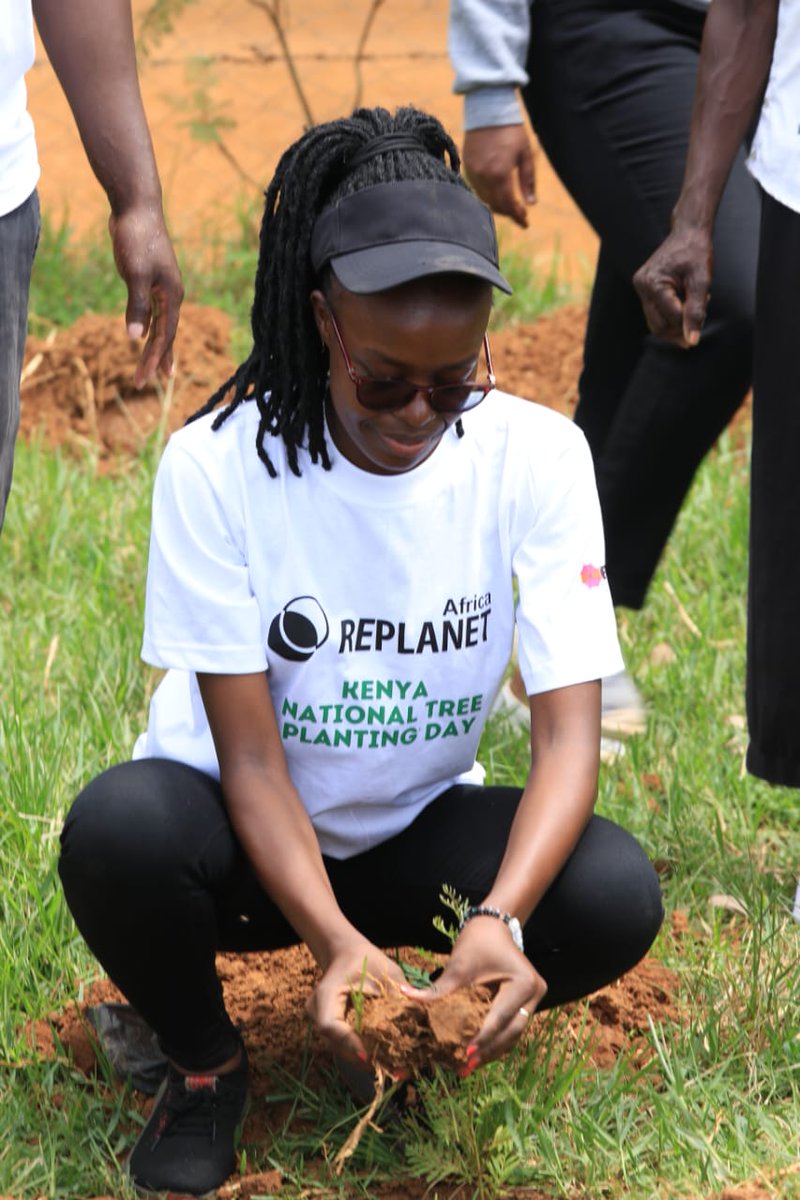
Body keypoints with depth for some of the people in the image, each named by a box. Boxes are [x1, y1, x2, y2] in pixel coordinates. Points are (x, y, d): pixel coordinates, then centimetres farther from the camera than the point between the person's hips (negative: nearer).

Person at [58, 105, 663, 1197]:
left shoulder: (536, 458, -15)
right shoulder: (219, 464, -20)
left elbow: (569, 735, -21)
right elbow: (251, 756, -20)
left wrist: (500, 917, -40)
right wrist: (335, 940, -38)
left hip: (415, 830, 2)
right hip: (245, 831, -1)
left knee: (613, 894, -29)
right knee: (116, 831, -36)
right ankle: (202, 1061, -3)